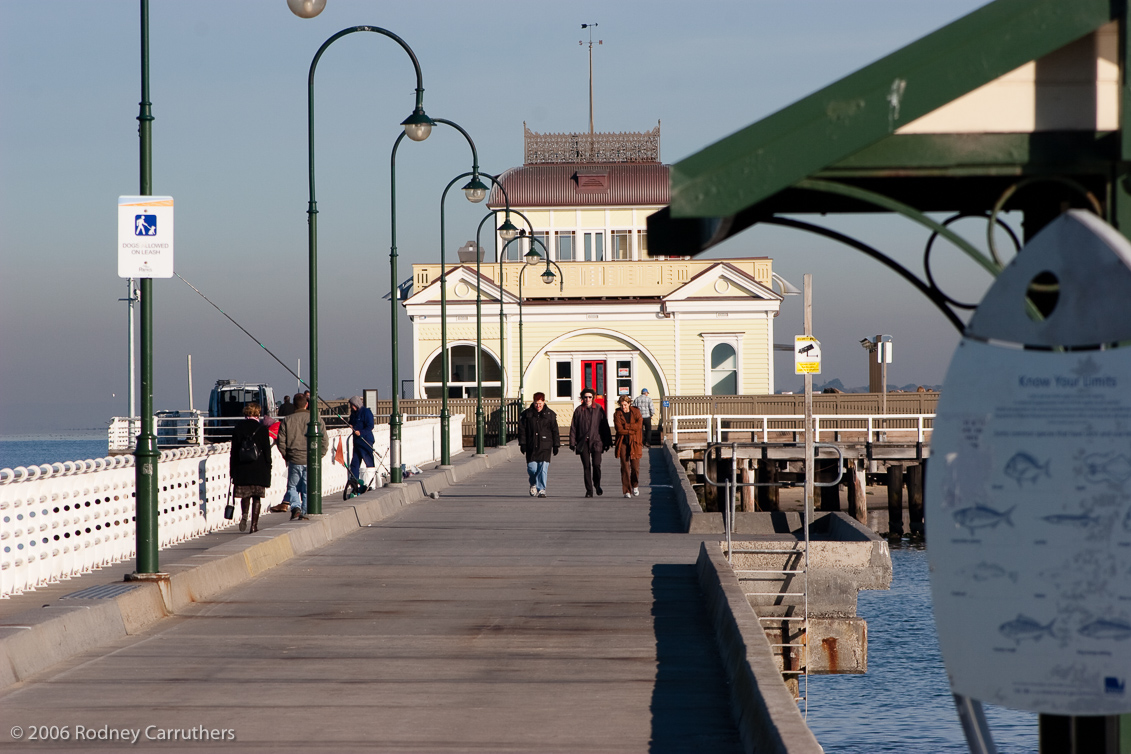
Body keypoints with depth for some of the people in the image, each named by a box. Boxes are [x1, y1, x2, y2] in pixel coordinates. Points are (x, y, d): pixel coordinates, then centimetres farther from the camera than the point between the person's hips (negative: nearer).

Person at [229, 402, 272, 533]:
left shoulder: (237, 428, 0)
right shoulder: (262, 429, -6)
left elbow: (234, 451, 2)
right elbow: (267, 451, -3)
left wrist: (232, 471, 7)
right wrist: (268, 469, 5)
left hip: (241, 468, 1)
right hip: (258, 469, -1)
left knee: (245, 496, 14)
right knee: (256, 498, 7)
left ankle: (244, 515, -13)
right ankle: (254, 525, 4)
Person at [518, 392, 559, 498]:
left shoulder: (550, 414, 5)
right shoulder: (526, 414, 5)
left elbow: (555, 431, 9)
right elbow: (522, 429, 6)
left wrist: (556, 446, 7)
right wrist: (522, 443, -1)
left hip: (545, 446, -1)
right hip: (531, 446, 1)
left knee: (543, 468, -9)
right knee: (531, 467, -1)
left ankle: (541, 489, -4)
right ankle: (533, 484, 28)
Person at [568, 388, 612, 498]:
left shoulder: (599, 409, 5)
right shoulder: (578, 410, 5)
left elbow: (604, 426, 7)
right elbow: (573, 427, 7)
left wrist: (607, 442, 5)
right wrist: (572, 442, 1)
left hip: (596, 441, -1)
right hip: (583, 442, 1)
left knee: (596, 464, -11)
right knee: (586, 467, -1)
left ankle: (597, 485, 14)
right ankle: (589, 491, 6)